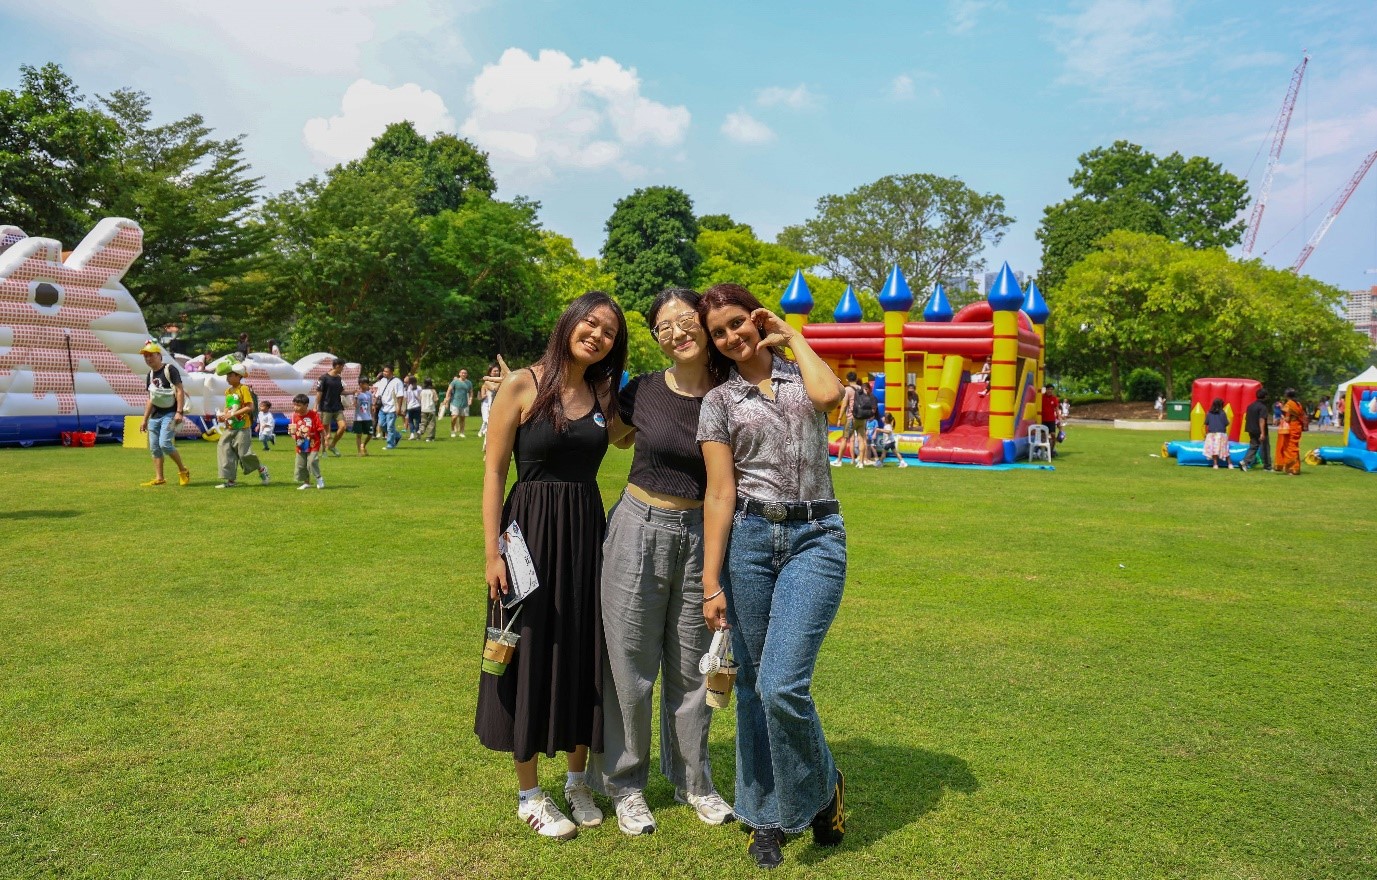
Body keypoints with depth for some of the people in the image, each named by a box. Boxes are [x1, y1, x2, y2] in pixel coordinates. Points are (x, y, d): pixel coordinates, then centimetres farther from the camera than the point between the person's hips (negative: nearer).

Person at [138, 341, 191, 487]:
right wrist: (145, 419, 19)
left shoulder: (170, 369, -7)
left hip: (170, 413, -8)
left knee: (165, 444, -19)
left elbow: (180, 391, -13)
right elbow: (151, 399, 21)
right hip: (155, 415, 8)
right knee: (154, 448, 5)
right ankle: (159, 478, 11)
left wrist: (179, 412, -22)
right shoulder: (150, 375, 16)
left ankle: (183, 471, -2)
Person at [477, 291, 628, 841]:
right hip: (531, 530, -5)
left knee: (585, 652, 11)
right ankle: (529, 794, 21)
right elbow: (494, 470, -8)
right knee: (532, 654, 5)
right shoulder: (523, 386, -7)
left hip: (588, 531, 5)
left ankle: (577, 781, 30)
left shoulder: (602, 394, 8)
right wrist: (491, 551, -13)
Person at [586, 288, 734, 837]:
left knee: (691, 667, 13)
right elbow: (618, 438, 15)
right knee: (631, 665, 8)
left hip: (700, 537, 1)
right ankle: (624, 784, 27)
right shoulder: (642, 392, -6)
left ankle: (693, 780, 33)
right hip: (640, 529, -1)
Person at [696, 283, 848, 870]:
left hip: (815, 539, -1)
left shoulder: (801, 374, 11)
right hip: (748, 539, 2)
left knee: (782, 684, -14)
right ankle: (766, 815, 28)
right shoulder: (719, 401, 8)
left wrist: (792, 337, 1)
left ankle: (822, 785, 15)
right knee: (753, 684, 8)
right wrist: (711, 584, -5)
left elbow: (828, 394, -16)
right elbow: (720, 494, 1)